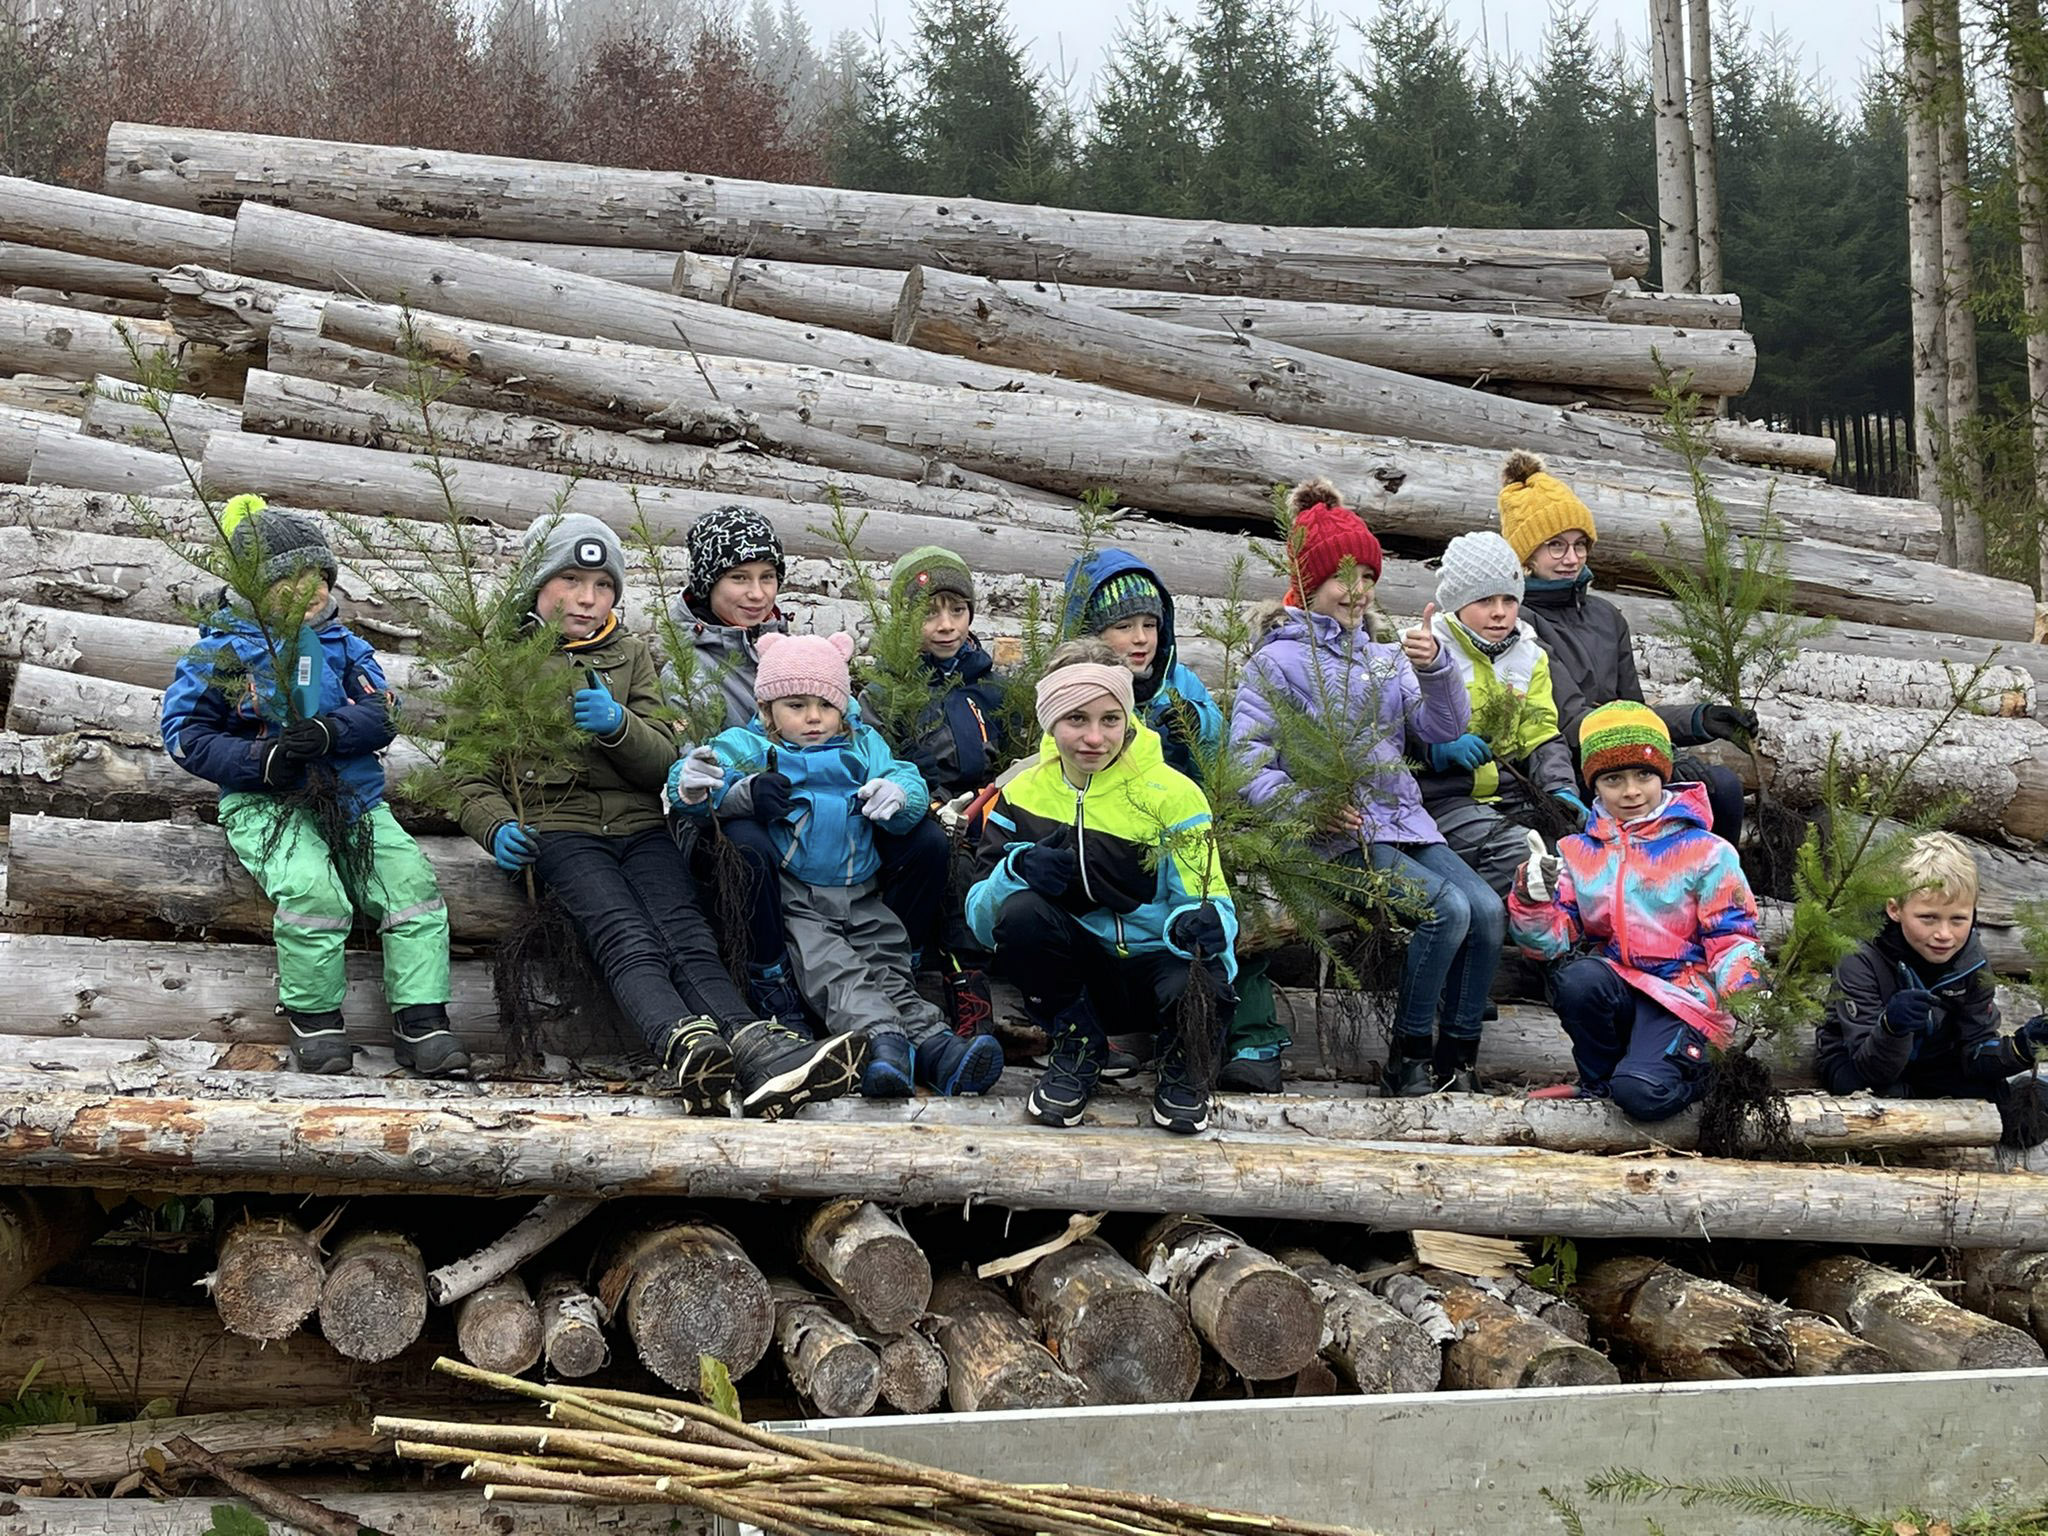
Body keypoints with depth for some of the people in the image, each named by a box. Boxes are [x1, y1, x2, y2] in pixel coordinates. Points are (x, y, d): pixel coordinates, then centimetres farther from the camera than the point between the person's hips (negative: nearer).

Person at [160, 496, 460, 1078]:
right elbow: (184, 732, 1)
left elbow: (380, 713, 4)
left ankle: (421, 1019, -15)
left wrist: (329, 732, -19)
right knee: (313, 890, -32)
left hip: (355, 800, 4)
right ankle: (314, 1018, -13)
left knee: (413, 881, -20)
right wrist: (262, 761, -14)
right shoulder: (222, 649, 4)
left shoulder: (342, 644, 15)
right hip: (268, 804, -4)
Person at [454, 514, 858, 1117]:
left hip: (639, 824, 3)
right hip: (557, 825, -2)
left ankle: (759, 1052, -53)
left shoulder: (632, 655, 24)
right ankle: (687, 1046, -59)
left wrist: (617, 723, -8)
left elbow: (663, 761, 14)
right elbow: (474, 776, 13)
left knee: (687, 934, -27)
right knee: (627, 941, -32)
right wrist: (499, 827, -9)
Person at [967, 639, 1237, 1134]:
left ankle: (1184, 1067, 1)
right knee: (1021, 910, -29)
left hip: (1157, 962, -2)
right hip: (1079, 964, 2)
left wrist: (1202, 924, -36)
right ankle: (1077, 1046, -5)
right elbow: (981, 919, -2)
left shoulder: (1171, 793, -7)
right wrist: (1016, 871, -25)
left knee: (1199, 992, -38)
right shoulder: (1022, 795, 1)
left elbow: (1211, 903, -10)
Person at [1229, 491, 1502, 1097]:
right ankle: (1409, 1055, -13)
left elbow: (1444, 727, 6)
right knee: (1447, 908, -26)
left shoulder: (1386, 659, 20)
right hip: (1340, 836, -6)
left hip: (1405, 822, 6)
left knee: (1489, 909, -17)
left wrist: (1435, 667, -13)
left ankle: (1457, 1060, -8)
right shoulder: (1278, 661, 3)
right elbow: (1246, 766, -6)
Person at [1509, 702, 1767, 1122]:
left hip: (1680, 994, -4)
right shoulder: (1577, 853, 12)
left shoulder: (1705, 852, 2)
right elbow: (1549, 940, 7)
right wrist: (1533, 897, -15)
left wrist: (1743, 988, -20)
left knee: (1643, 1095, -31)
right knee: (1575, 977, -34)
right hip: (1614, 989, 4)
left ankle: (1688, 1064, 7)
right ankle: (1600, 1079, -6)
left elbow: (1731, 935, 1)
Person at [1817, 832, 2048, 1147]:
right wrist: (1891, 1028, -55)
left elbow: (1975, 1056, -12)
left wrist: (2020, 1047, -35)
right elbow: (1870, 1069, -32)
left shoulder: (1972, 966, -13)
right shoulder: (1862, 964, -28)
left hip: (1931, 1065, 4)